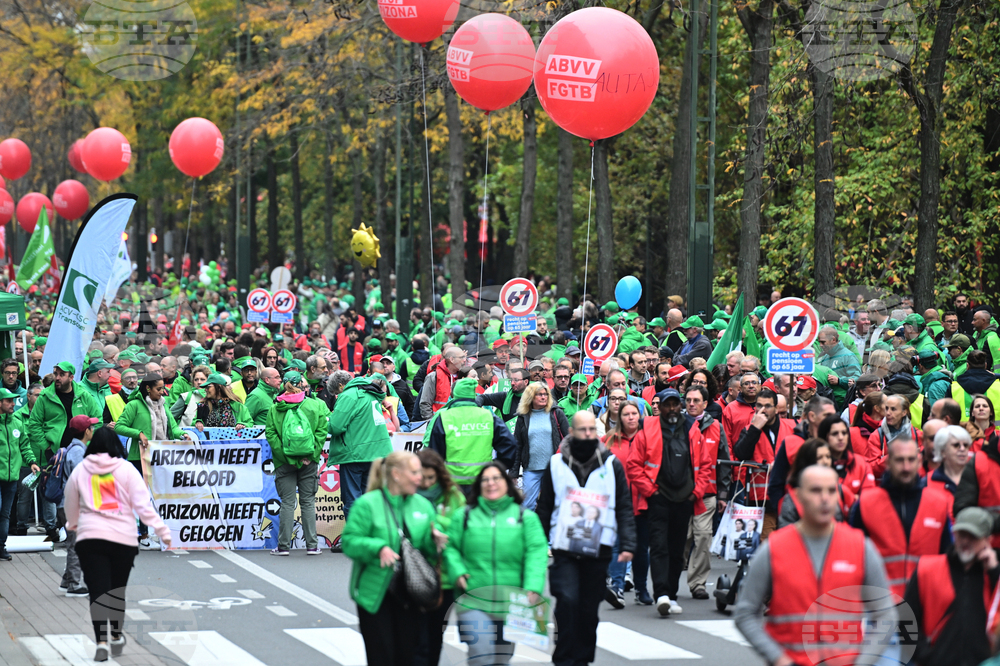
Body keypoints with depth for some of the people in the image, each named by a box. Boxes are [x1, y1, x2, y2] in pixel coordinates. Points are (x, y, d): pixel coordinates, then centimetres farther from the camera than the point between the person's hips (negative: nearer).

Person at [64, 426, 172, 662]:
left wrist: (73, 526, 37)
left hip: (90, 537, 0)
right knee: (118, 590, 16)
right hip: (123, 537, 0)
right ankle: (116, 637, 29)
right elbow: (143, 503, -7)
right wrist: (162, 530, -5)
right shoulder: (126, 469, 0)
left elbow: (70, 507, 17)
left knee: (97, 590, -5)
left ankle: (101, 641, -18)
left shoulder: (79, 471, 5)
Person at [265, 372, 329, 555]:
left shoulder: (274, 409, -1)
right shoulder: (316, 406, -1)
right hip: (309, 461, 0)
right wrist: (311, 455, -6)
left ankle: (284, 545, 2)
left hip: (285, 462, 0)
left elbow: (270, 434, -8)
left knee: (287, 503, 4)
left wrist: (285, 456, -8)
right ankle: (312, 545, 6)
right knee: (308, 502, 7)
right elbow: (322, 431, -6)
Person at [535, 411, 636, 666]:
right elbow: (544, 508, 11)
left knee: (589, 608, 7)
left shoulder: (612, 465, 5)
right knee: (567, 600, -16)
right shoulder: (556, 464, 5)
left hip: (599, 550, 1)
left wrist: (628, 544, -4)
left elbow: (625, 508, 7)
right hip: (564, 549, -1)